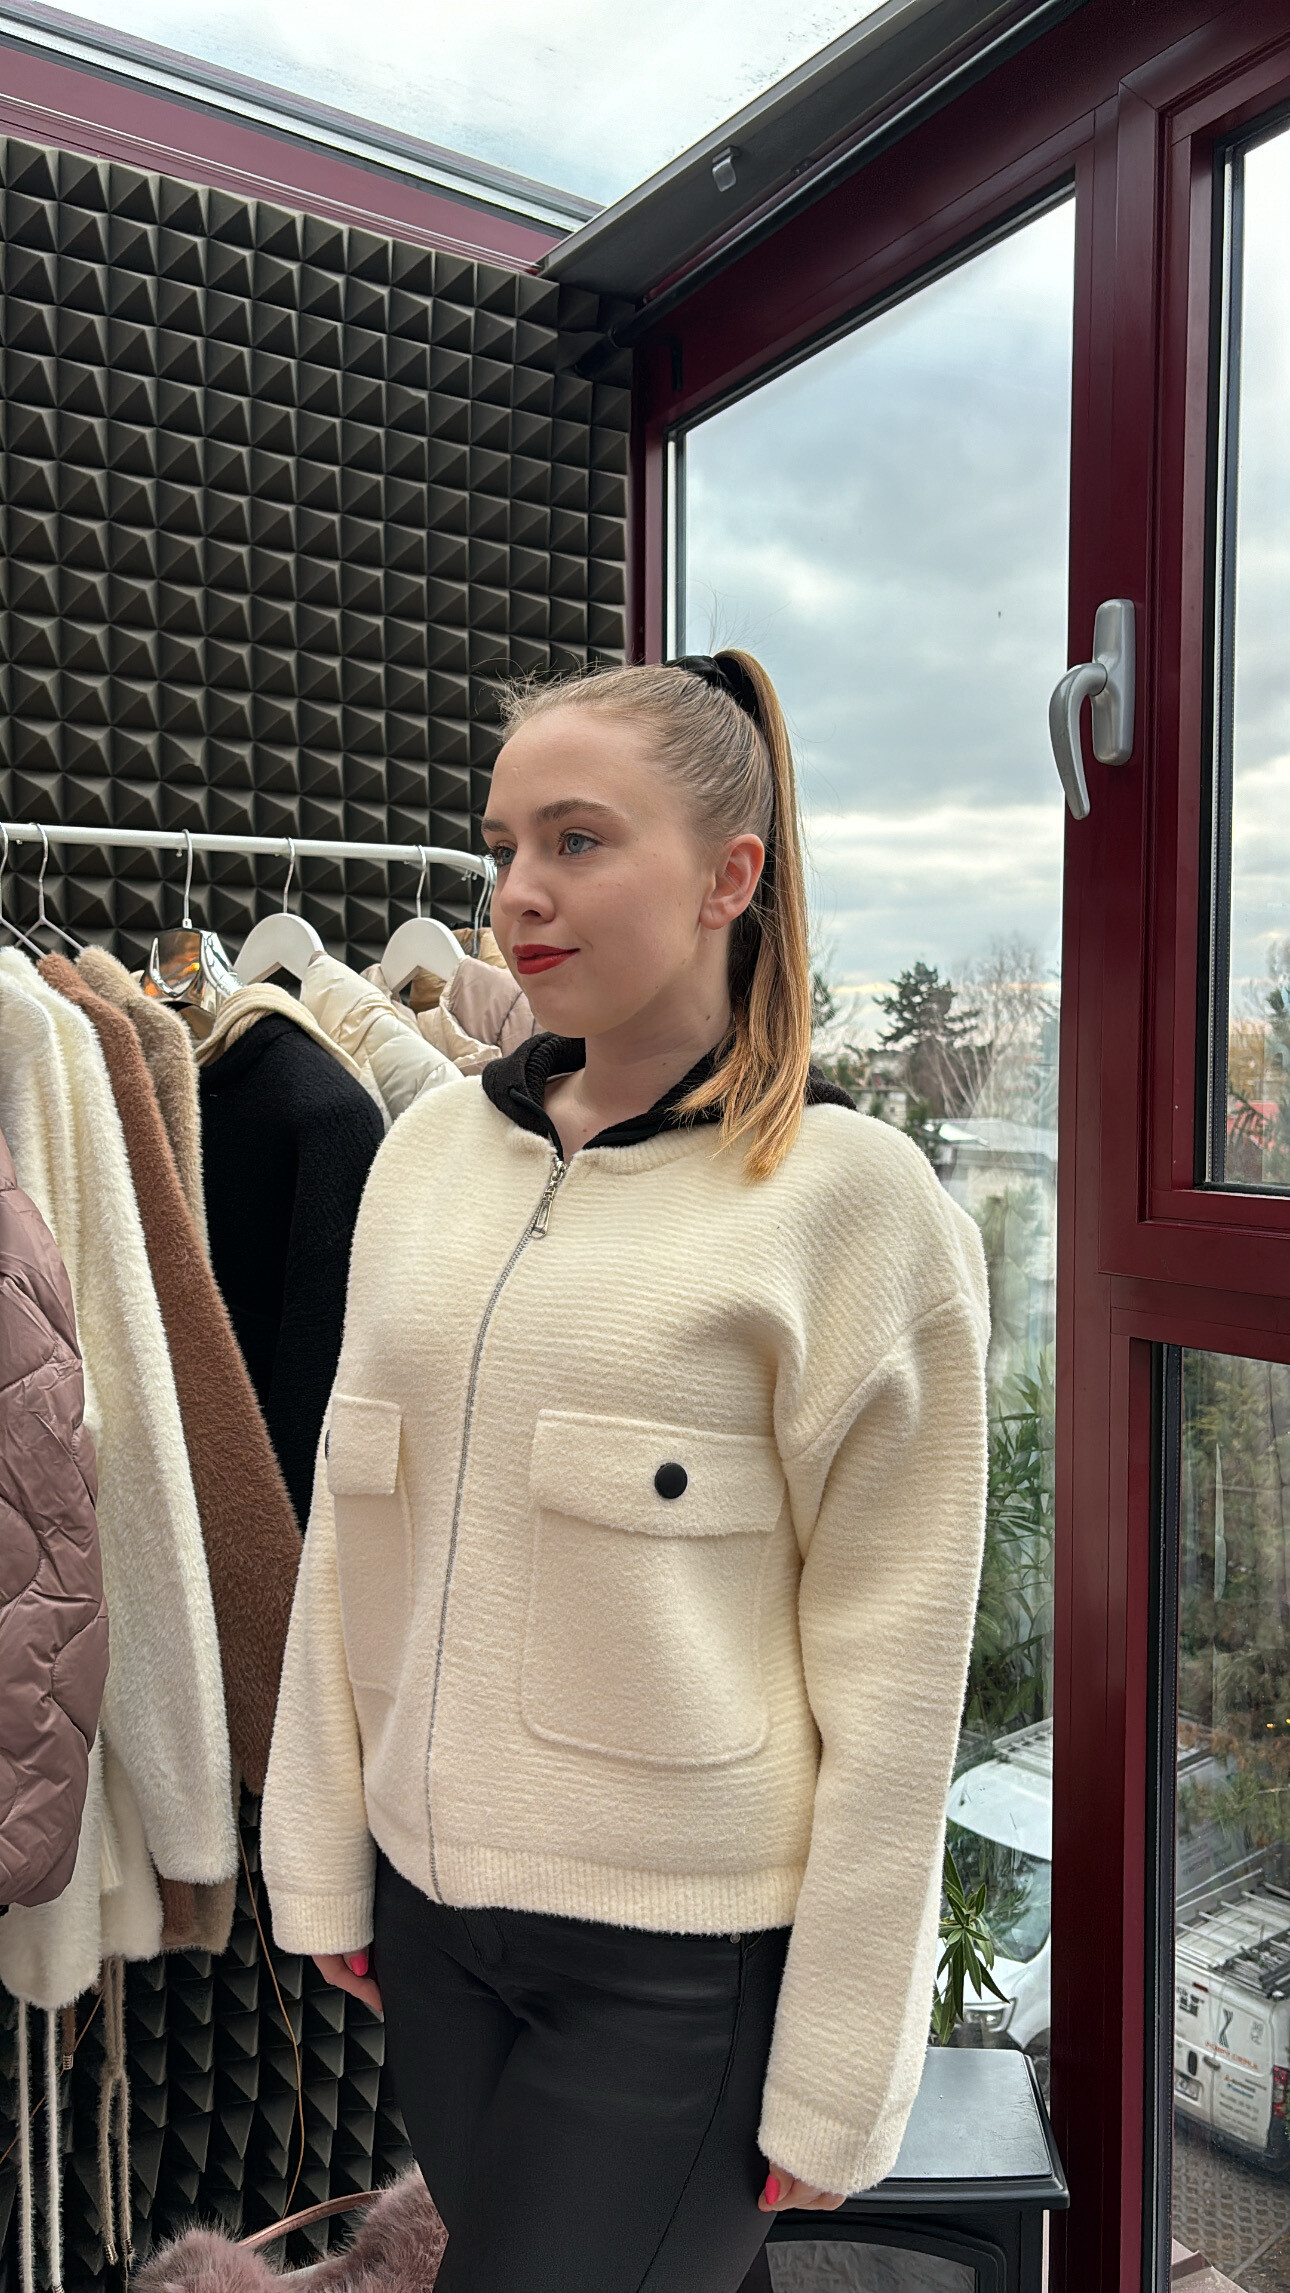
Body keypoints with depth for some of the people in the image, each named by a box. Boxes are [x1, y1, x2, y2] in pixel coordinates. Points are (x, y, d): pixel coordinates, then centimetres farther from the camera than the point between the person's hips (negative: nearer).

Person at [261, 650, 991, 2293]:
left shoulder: (854, 1201, -13)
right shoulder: (431, 1146, 0)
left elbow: (892, 1676, -11)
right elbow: (347, 1534, 6)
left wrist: (833, 2083, -7)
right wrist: (323, 1863, 7)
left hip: (684, 1961, -4)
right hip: (432, 1909, 5)